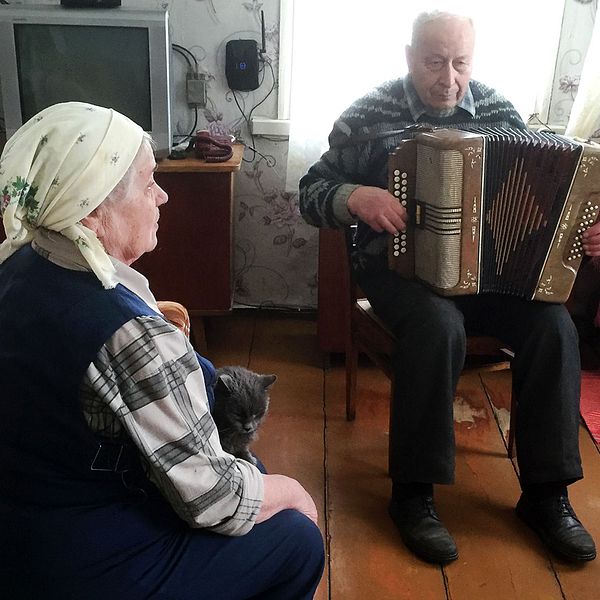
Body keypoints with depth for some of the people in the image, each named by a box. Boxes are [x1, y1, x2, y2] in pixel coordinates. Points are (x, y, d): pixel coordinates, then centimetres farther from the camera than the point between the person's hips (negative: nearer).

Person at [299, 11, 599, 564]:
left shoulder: (499, 110, 6)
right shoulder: (369, 117, -4)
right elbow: (312, 192, -2)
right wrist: (356, 197, -22)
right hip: (399, 266, -3)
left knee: (554, 327, -22)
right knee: (439, 327, -35)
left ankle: (546, 493, -8)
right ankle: (412, 493, -18)